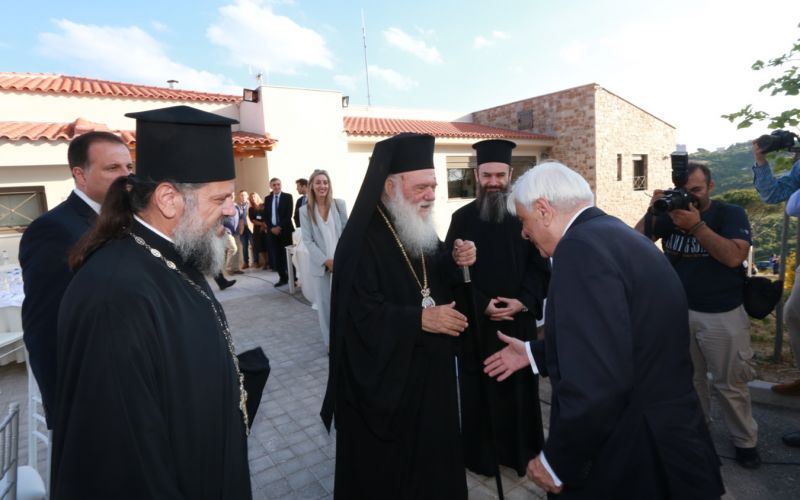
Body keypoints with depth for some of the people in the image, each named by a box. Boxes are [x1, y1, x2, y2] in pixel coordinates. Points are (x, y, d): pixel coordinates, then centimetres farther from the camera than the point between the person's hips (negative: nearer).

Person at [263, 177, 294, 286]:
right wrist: (271, 228, -6)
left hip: (285, 229, -3)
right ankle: (283, 278, 8)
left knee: (287, 254, -1)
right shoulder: (267, 199, 12)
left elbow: (289, 214, -7)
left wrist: (280, 227, -14)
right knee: (276, 256, 2)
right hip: (272, 230, 4)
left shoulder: (287, 197, 0)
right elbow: (265, 216, 9)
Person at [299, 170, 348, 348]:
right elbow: (307, 240, -2)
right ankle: (330, 342, 21)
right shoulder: (305, 210, 0)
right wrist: (326, 260, -11)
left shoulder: (339, 204, 1)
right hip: (320, 264, 0)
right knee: (324, 304, 7)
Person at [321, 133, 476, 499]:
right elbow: (361, 316, -25)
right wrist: (420, 319, -31)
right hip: (383, 378, -7)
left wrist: (456, 262, -9)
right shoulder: (361, 239, -21)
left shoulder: (421, 229, 4)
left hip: (429, 368, 7)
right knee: (385, 468, 13)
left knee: (432, 454, 22)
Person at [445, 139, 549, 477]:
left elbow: (540, 268, 1)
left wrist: (522, 301, -14)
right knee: (479, 388, 8)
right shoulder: (462, 218, -3)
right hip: (477, 320, -1)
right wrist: (482, 304, -15)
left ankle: (521, 451, 33)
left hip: (519, 319, 2)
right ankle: (480, 454, 27)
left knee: (520, 387, 12)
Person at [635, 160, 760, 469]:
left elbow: (734, 257, -24)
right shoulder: (670, 214, -1)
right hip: (679, 311, 3)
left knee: (730, 384, 9)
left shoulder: (731, 214, -9)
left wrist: (696, 225, -32)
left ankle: (745, 441, 29)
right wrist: (651, 212, -23)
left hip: (723, 315, -3)